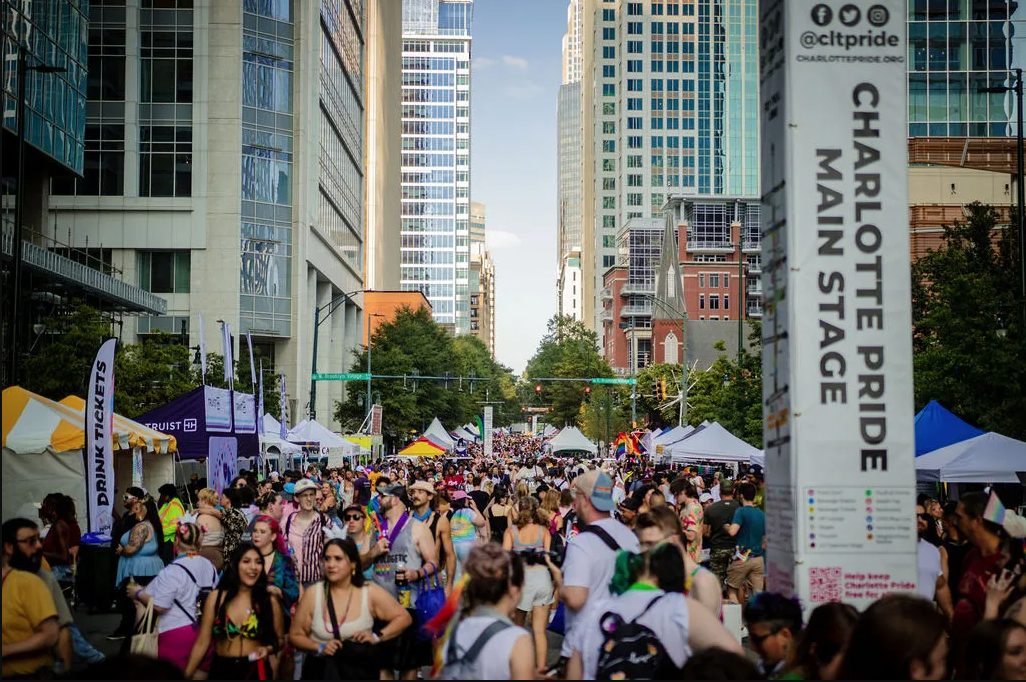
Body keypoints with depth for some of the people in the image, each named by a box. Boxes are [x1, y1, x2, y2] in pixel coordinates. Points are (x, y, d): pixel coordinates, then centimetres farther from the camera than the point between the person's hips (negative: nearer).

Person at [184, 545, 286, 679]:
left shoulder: (270, 602, -3)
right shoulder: (216, 598, -4)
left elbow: (280, 639, 9)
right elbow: (202, 643, -2)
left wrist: (268, 649, -12)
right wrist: (186, 676, -6)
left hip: (256, 671, 0)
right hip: (221, 670, 0)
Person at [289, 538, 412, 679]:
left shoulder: (370, 593, -1)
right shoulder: (313, 594, 0)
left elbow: (404, 618, 6)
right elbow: (295, 635, 7)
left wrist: (377, 636, -7)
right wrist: (320, 648, -10)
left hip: (360, 671, 0)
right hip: (320, 669, 0)